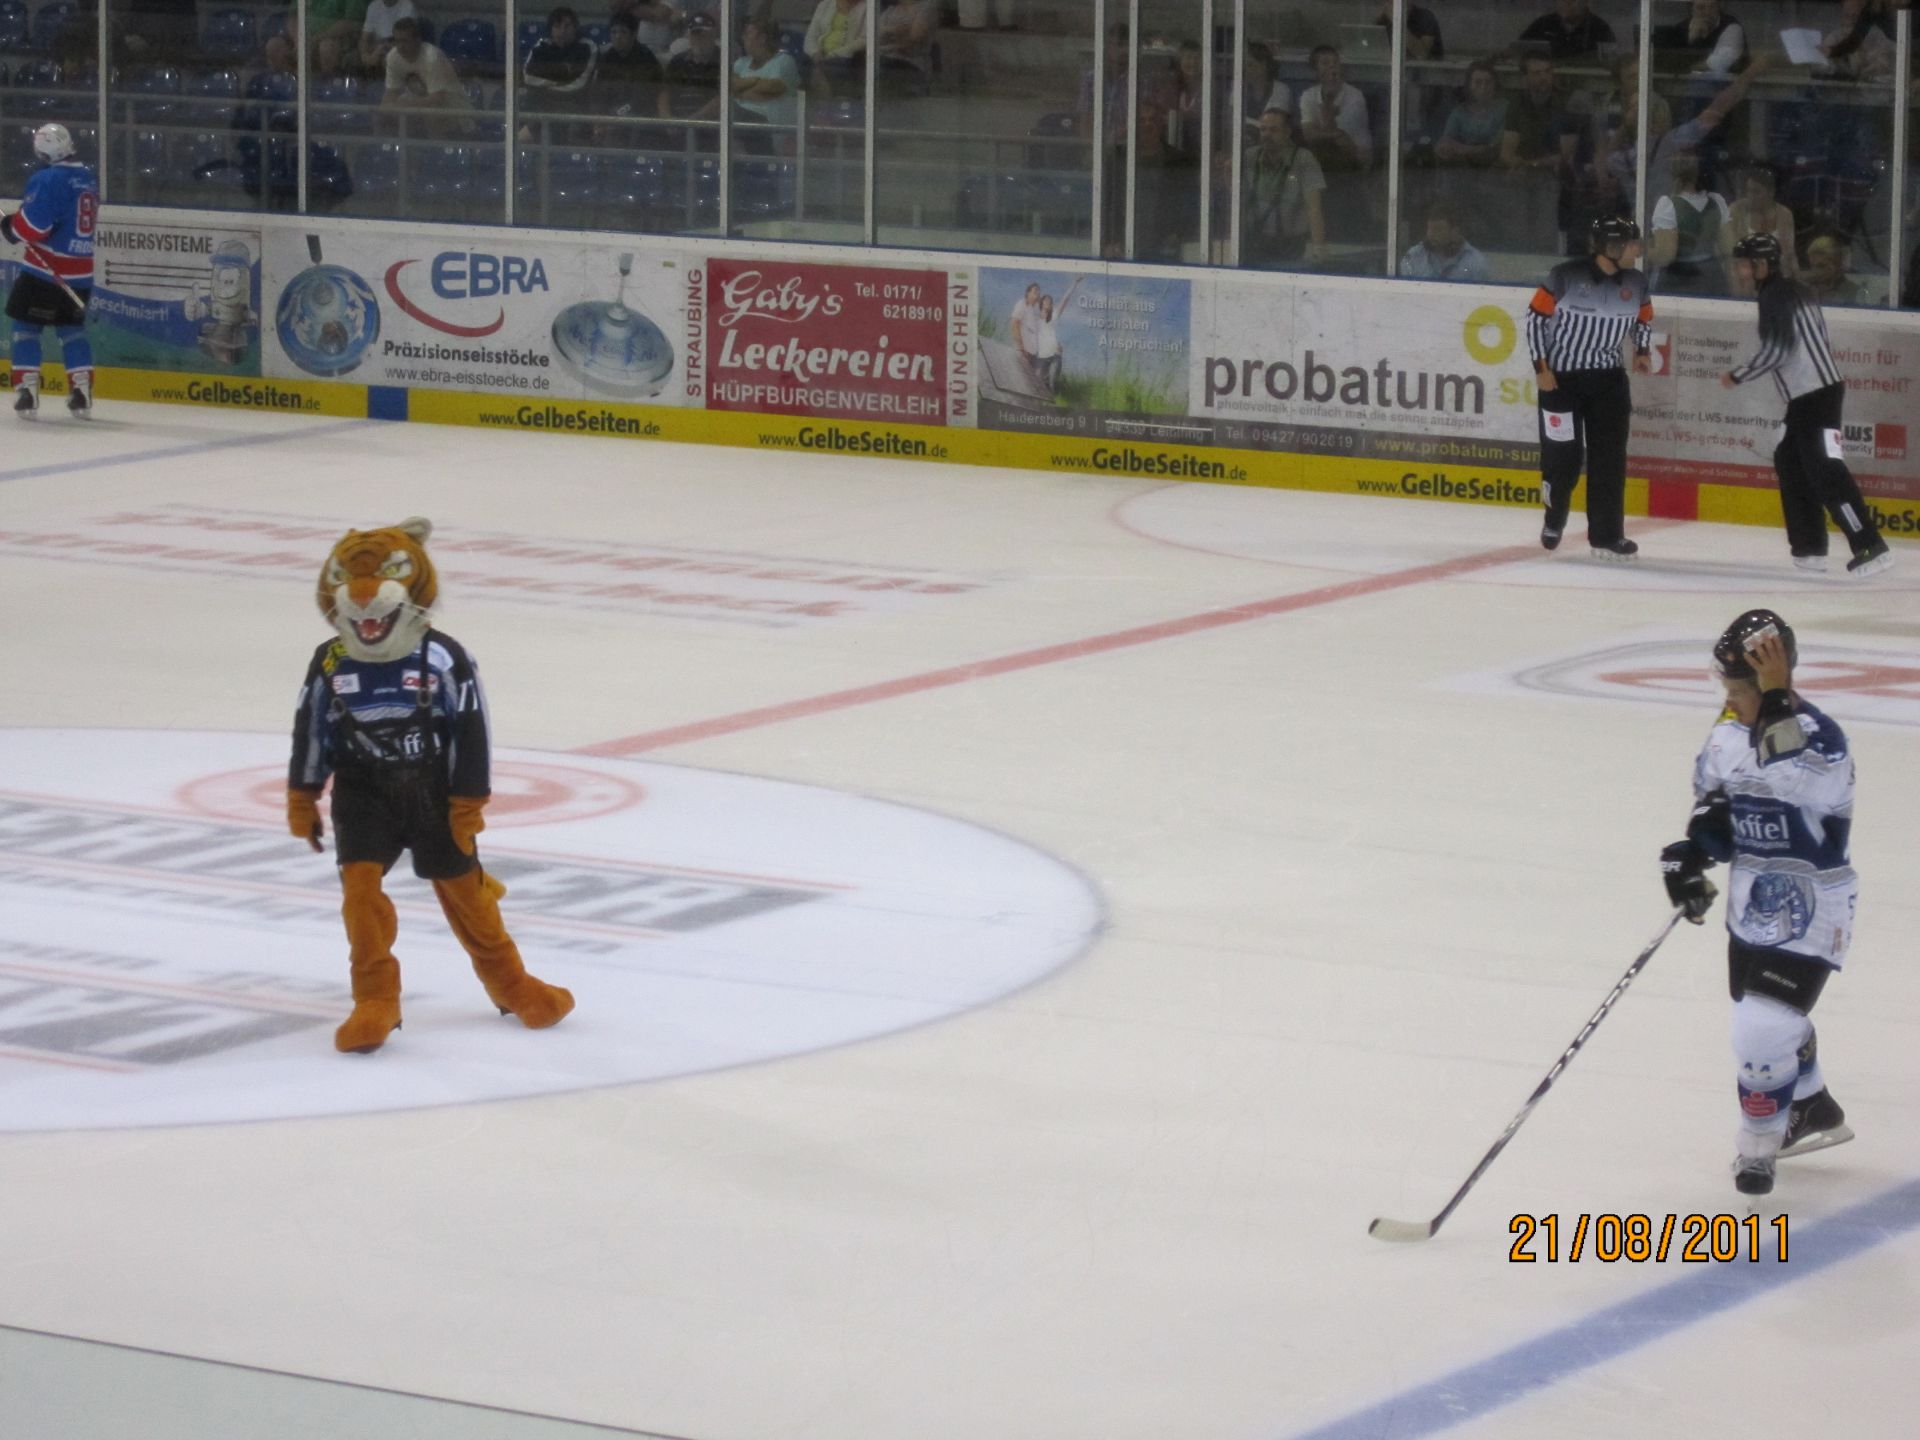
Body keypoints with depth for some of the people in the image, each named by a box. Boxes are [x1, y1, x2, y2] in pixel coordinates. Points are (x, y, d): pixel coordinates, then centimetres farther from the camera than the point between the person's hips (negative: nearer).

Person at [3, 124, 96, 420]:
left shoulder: (47, 180, -16)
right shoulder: (88, 180, 9)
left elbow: (30, 226, -20)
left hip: (45, 272, -7)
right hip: (81, 272, 7)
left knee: (26, 326, 5)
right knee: (72, 328, 18)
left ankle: (26, 390, -3)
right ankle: (81, 391, 10)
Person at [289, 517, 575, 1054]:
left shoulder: (443, 660, -14)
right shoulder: (329, 666, -7)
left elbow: (471, 732, -9)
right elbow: (310, 731, 4)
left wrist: (469, 804, -8)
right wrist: (302, 799, 8)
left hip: (432, 793, -1)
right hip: (362, 793, 1)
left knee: (461, 885, 9)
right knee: (360, 881, -15)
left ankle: (510, 984, 29)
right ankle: (376, 1002, -6)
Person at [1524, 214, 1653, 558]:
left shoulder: (1636, 282, -1)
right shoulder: (1566, 276, -15)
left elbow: (1644, 319, 19)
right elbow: (1536, 316, -9)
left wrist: (1643, 350, 3)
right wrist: (1541, 367, -11)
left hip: (1608, 379, 4)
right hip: (1560, 378, -4)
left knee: (1610, 456, -3)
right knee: (1563, 456, 1)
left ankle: (1607, 536, 1)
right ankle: (1553, 522, 28)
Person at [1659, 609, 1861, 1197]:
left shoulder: (1819, 736, -25)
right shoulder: (1730, 728, -2)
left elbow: (1785, 777, -46)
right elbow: (1714, 789, 15)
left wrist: (1776, 697, -47)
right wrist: (1694, 847, -1)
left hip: (1807, 908, -8)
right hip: (1752, 901, 8)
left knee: (1764, 1027, -13)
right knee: (1768, 1019, 23)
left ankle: (1758, 1144, 9)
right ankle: (1815, 1113, 47)